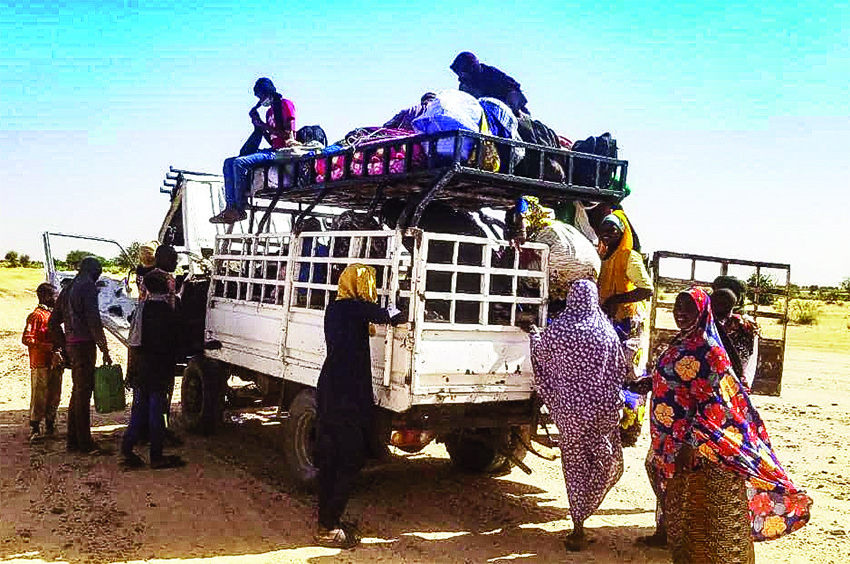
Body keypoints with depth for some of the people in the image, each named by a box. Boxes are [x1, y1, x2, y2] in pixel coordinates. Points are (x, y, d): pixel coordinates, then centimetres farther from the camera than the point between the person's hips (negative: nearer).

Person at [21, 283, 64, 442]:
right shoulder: (36, 315, -10)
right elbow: (26, 339, -18)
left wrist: (60, 356, 13)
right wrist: (47, 346, -23)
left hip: (55, 362, 8)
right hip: (40, 364, -8)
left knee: (54, 396, 12)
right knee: (39, 397, -4)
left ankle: (50, 426, 22)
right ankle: (35, 430, 2)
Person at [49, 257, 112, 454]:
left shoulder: (68, 290, 17)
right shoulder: (88, 287, -9)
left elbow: (54, 322, 20)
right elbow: (93, 321, -17)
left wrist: (64, 345, 22)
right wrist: (104, 350, -16)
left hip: (71, 346, 9)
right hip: (85, 344, -9)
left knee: (78, 392, 14)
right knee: (83, 393, -7)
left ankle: (73, 440, 18)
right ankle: (85, 443, -4)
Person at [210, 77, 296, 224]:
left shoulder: (285, 104, -3)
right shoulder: (269, 111, 24)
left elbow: (288, 135, -16)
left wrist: (262, 124, -11)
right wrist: (259, 126, 6)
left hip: (282, 151, -10)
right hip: (272, 151, 10)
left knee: (240, 163, -26)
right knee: (229, 162, 1)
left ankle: (240, 210, -21)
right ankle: (230, 207, -14)